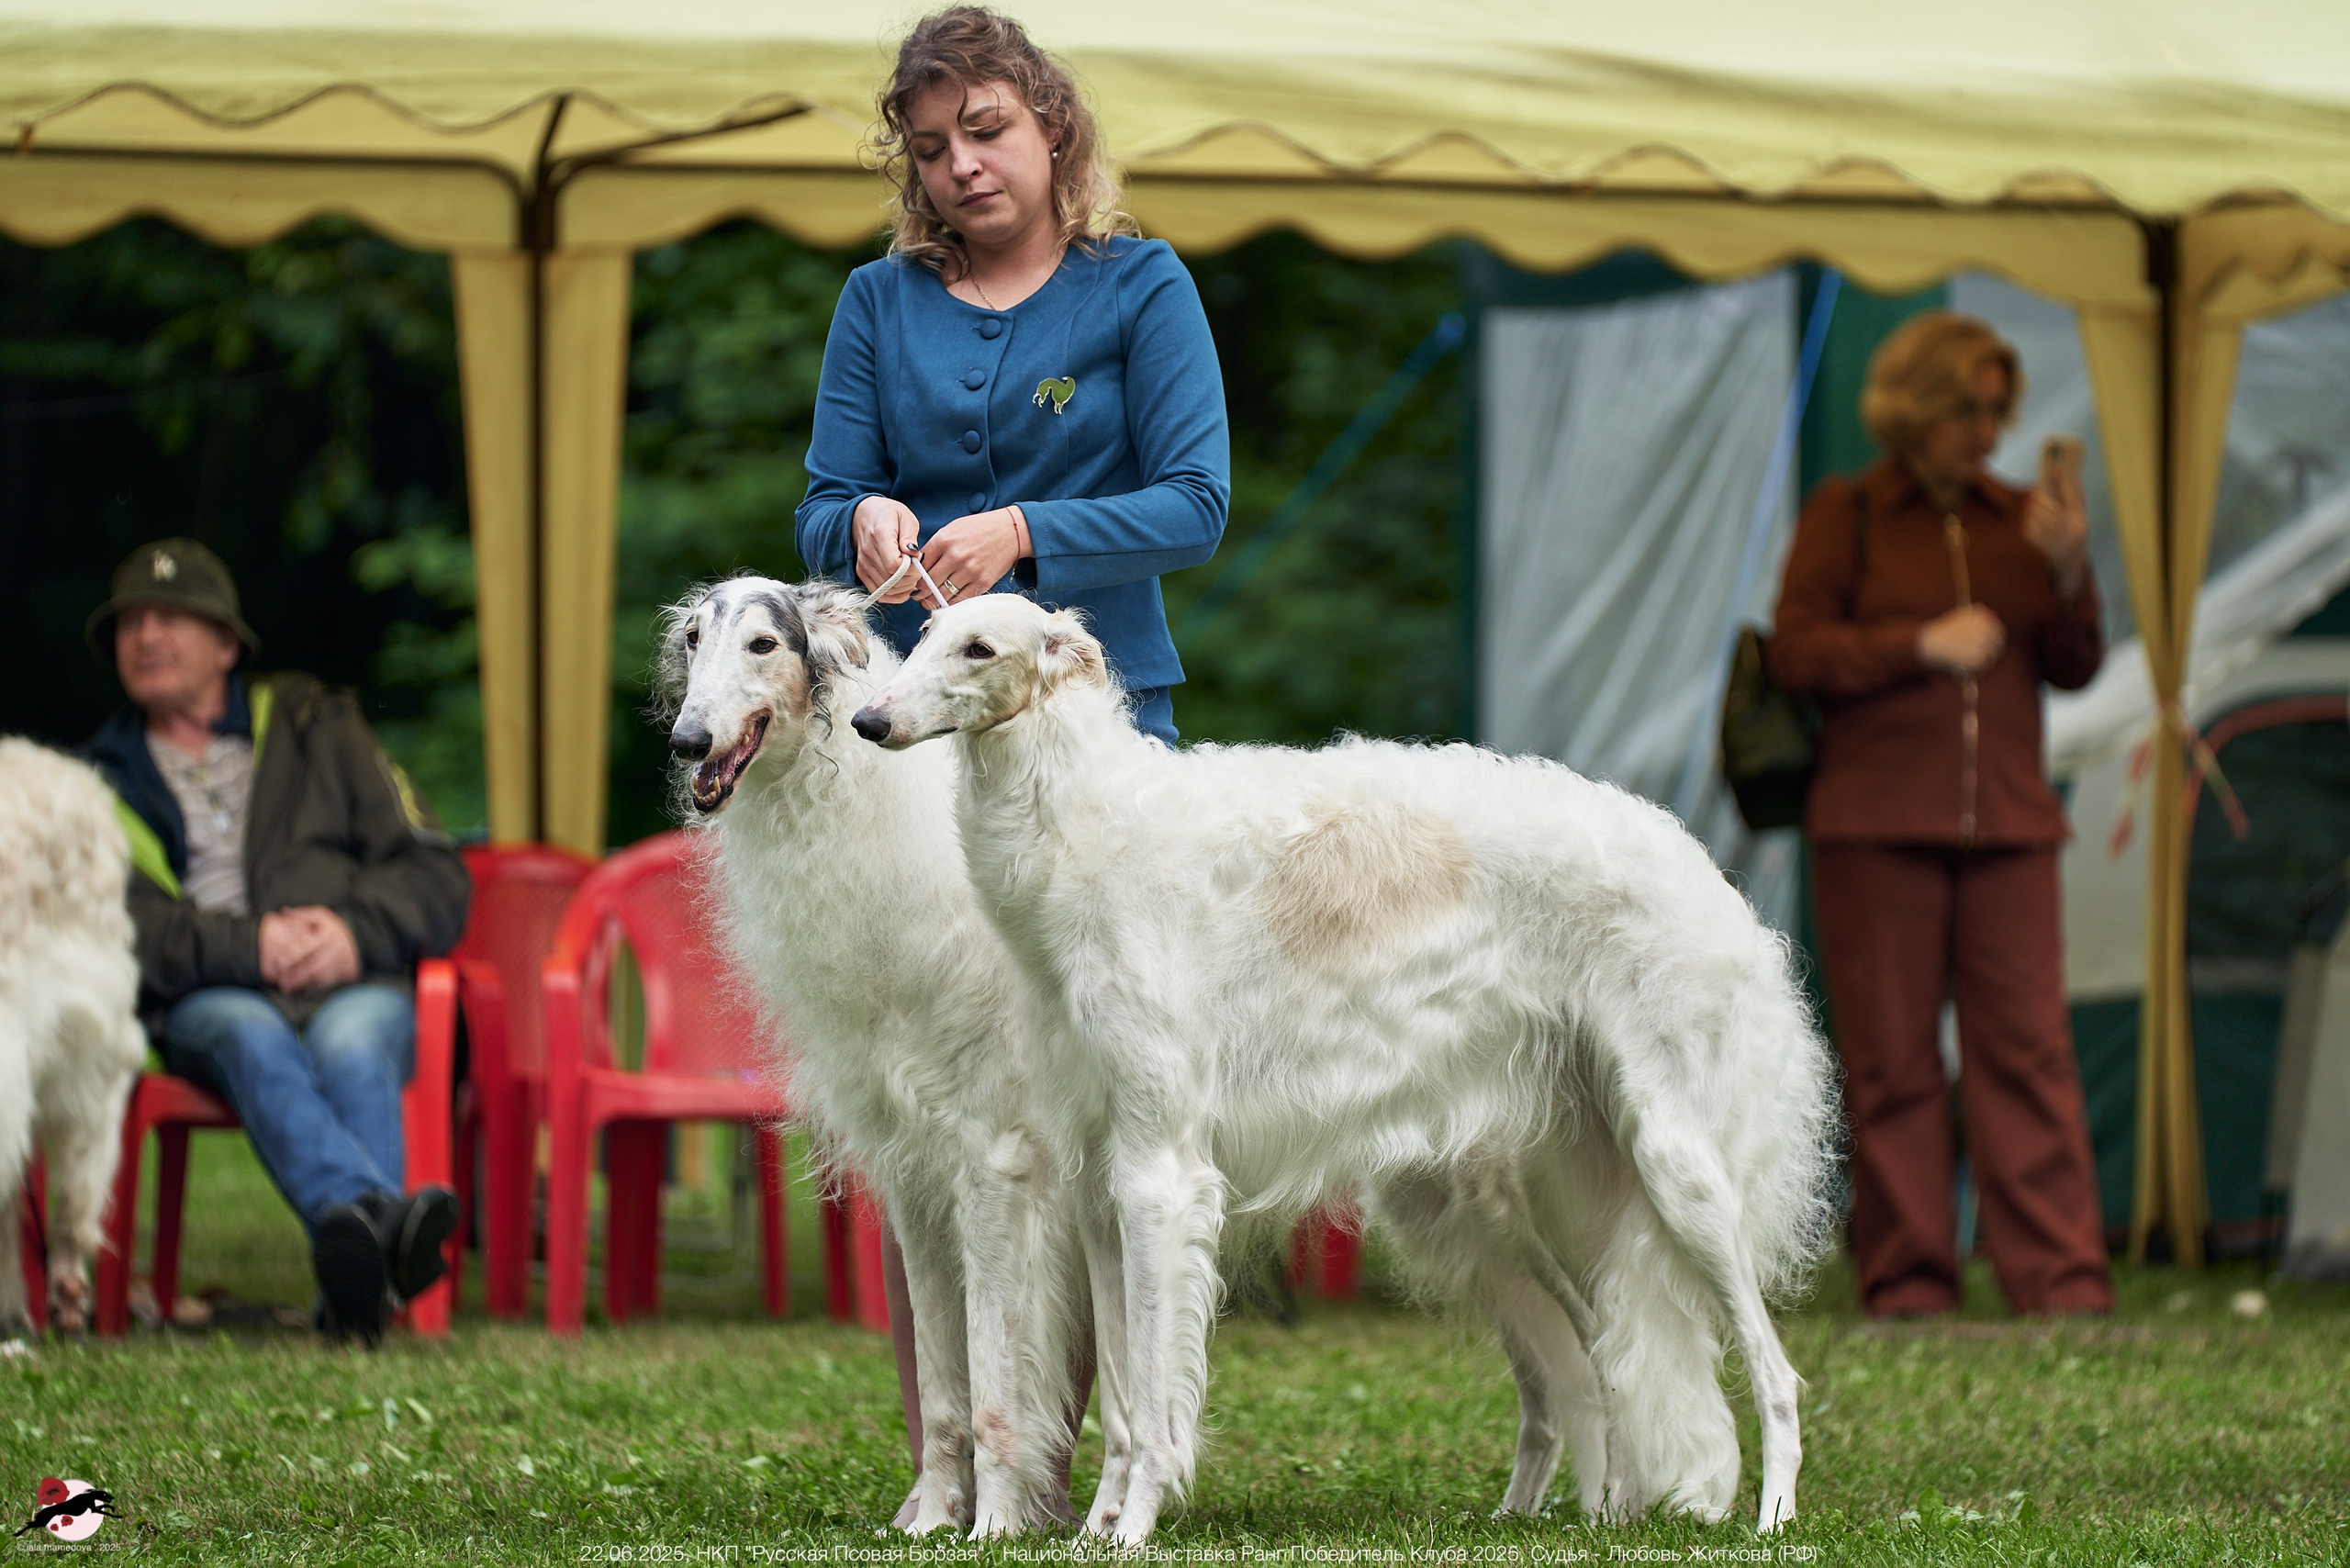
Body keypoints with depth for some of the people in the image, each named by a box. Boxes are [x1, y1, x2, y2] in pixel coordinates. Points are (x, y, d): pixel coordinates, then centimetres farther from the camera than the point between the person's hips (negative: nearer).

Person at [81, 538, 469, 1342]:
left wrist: (356, 931, -8)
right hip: (205, 1003, -1)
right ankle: (381, 1218, -62)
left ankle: (354, 1283, -55)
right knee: (253, 1039, -37)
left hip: (353, 986, 1)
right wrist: (247, 945, -14)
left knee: (350, 1042, -36)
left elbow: (436, 876, 13)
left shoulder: (317, 728, 24)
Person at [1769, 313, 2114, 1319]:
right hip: (1878, 821, -3)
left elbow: (2073, 670, 12)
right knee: (1890, 1057, -1)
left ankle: (2060, 1274, -7)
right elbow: (1796, 651, -3)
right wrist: (1923, 644, -12)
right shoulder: (1844, 515, 4)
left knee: (2029, 1044, -5)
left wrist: (2070, 572, -6)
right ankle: (1906, 1279, 4)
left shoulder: (2017, 519, 14)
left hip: (2006, 821, 3)